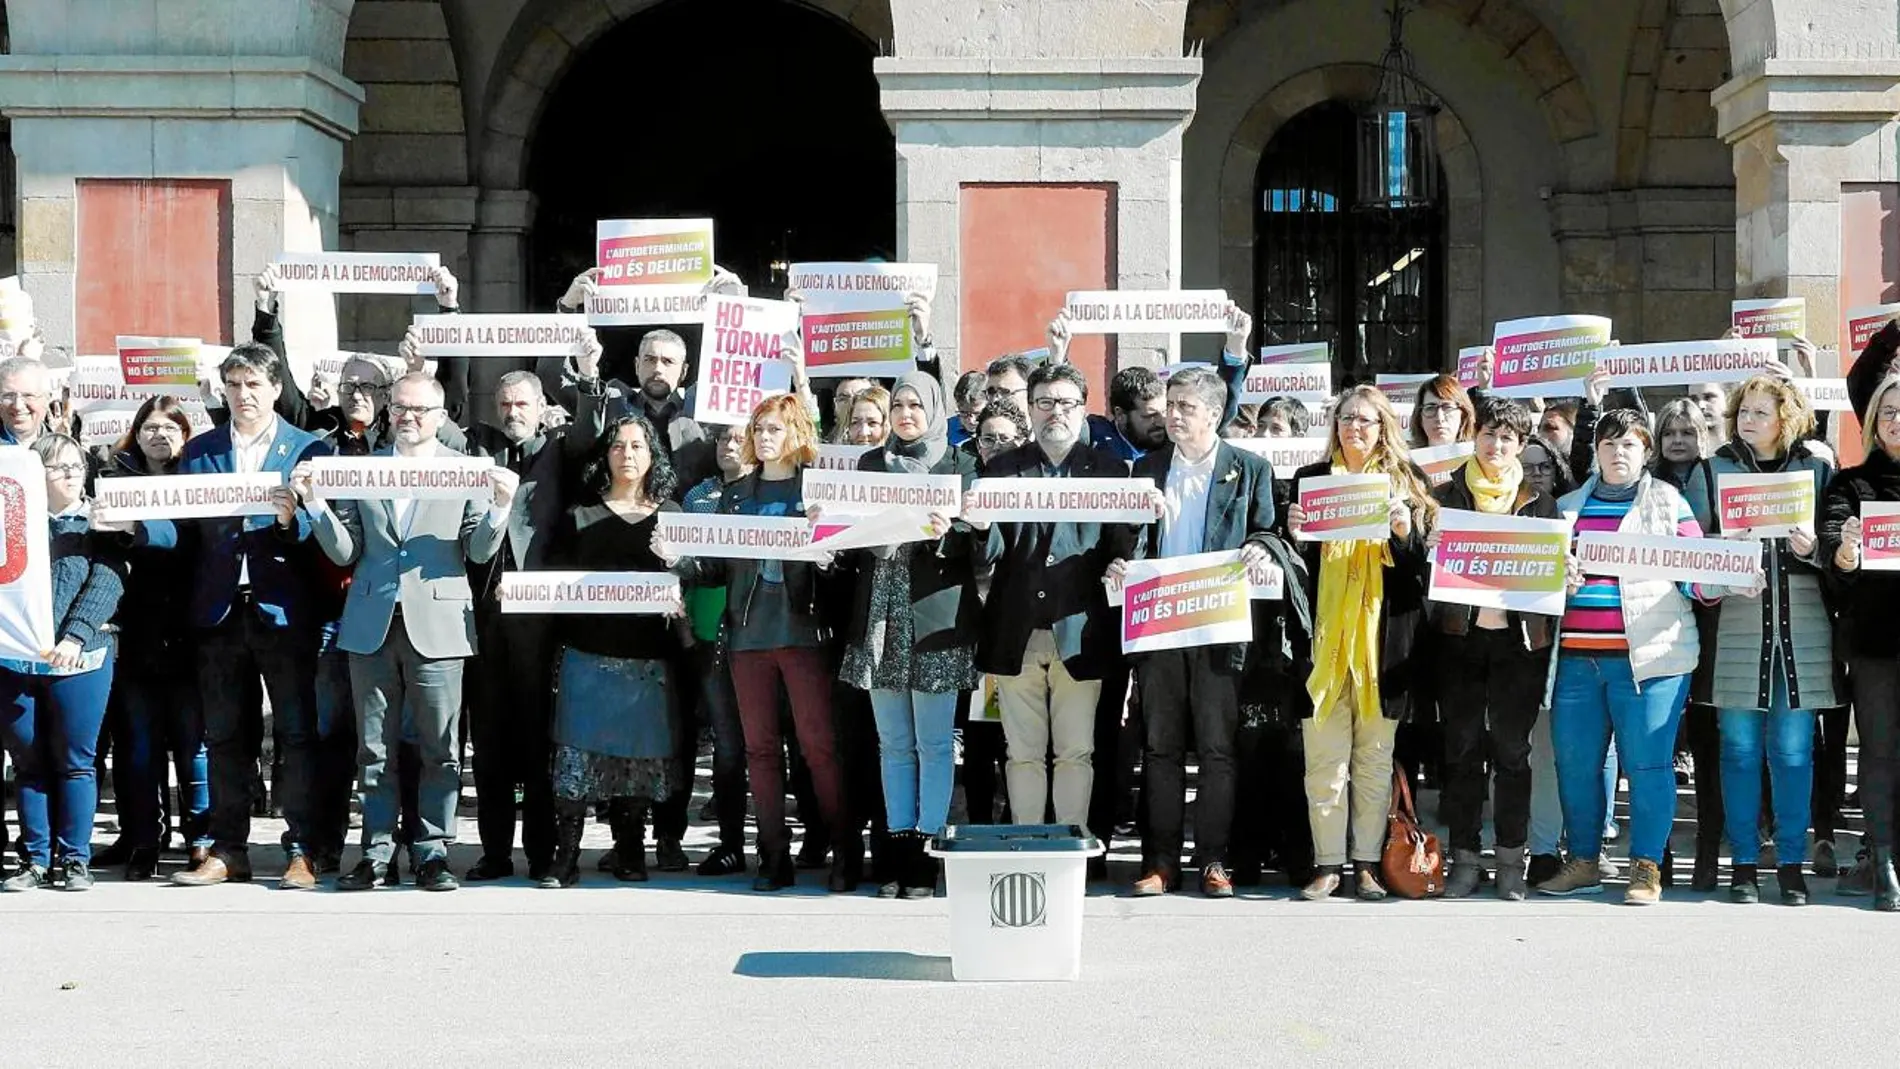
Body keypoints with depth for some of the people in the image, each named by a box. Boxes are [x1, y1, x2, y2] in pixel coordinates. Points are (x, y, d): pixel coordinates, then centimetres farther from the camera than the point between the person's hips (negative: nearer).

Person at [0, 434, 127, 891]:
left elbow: (107, 582, -7)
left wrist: (75, 637, -19)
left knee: (75, 762, 1)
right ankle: (37, 859, 12)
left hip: (79, 660, -2)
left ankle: (74, 858, 8)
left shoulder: (99, 523, 5)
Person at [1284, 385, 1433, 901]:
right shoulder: (1310, 479, 13)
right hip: (1325, 635, 1)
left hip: (1383, 639, 0)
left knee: (1375, 758, 2)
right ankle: (1328, 864, 1)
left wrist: (1406, 531, -12)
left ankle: (1367, 863, 8)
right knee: (1324, 758, -3)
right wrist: (1295, 535, -9)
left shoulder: (1406, 482, 10)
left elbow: (1423, 564, 7)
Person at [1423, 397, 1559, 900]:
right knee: (1463, 749, 2)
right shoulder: (1446, 497, 10)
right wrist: (1429, 547, -14)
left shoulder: (1538, 501, 10)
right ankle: (1465, 858, 8)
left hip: (1520, 637, 0)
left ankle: (1511, 860, 9)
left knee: (1512, 749, 2)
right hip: (1460, 635, 0)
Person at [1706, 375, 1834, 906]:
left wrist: (1811, 549, -11)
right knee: (1740, 746, 2)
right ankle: (1743, 862, 10)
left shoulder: (1817, 471, 9)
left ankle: (1791, 862, 10)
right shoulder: (1715, 469, 8)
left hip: (1802, 626, 0)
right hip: (1738, 622, 0)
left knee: (1793, 748, 3)